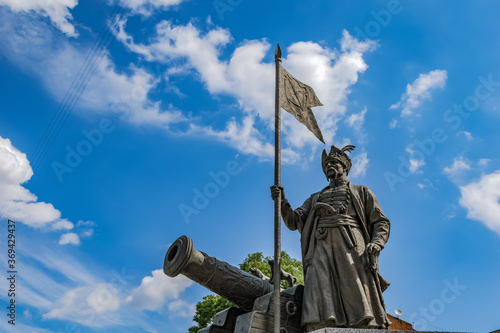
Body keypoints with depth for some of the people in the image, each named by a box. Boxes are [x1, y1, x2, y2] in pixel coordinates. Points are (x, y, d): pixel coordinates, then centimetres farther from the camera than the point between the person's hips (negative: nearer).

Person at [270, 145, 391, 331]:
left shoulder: (361, 192, 28)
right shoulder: (315, 198, 34)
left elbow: (380, 222, 17)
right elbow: (294, 222, 21)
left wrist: (376, 243, -5)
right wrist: (282, 203, 2)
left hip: (351, 248, -1)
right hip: (320, 249, 2)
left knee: (362, 320, -16)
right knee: (320, 320, -18)